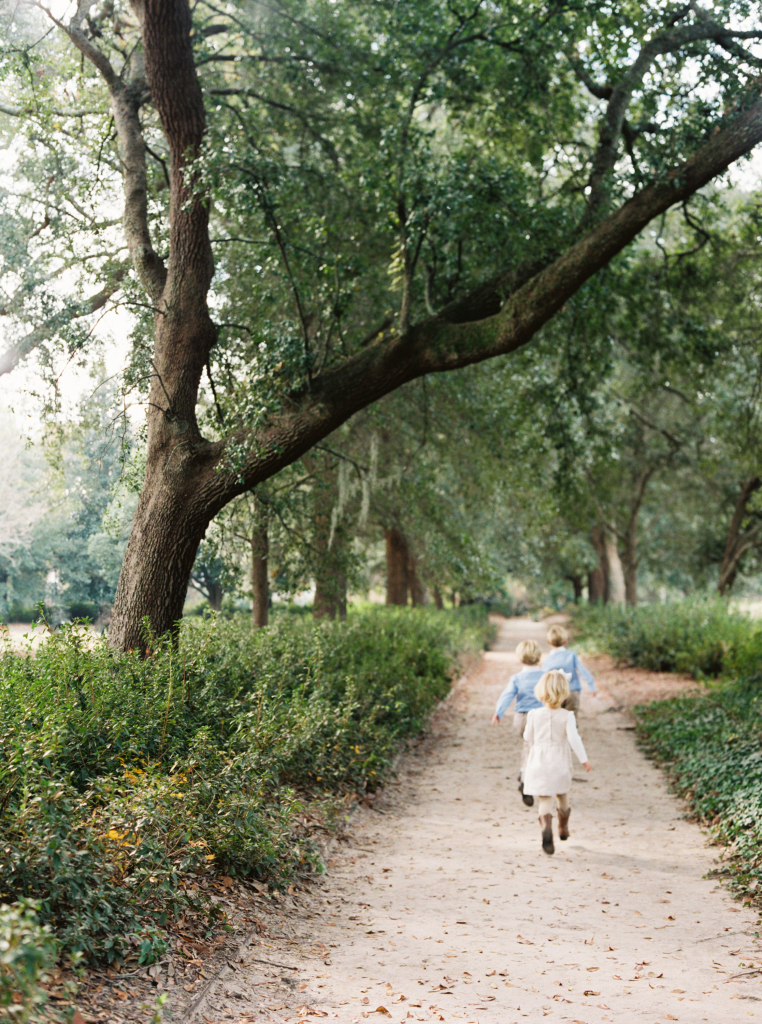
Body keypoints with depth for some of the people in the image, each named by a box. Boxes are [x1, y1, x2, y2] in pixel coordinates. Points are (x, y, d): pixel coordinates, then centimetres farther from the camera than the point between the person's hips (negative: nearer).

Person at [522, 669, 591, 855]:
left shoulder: (534, 715, -5)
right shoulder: (566, 716, -10)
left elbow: (528, 737, 6)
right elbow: (573, 738, -20)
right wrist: (584, 759, -13)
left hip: (538, 762, 0)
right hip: (560, 763, 0)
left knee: (544, 800, -2)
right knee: (562, 795, 24)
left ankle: (547, 827, -30)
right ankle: (563, 828, 43)